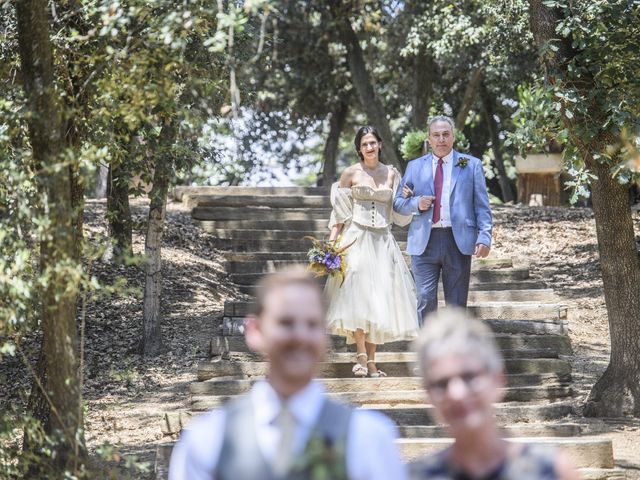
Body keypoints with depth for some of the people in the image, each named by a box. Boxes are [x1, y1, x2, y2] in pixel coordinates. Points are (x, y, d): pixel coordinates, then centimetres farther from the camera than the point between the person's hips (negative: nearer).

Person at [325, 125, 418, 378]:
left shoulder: (392, 174, 9)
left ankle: (371, 361, 5)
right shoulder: (351, 174, 2)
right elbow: (339, 212, 4)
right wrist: (332, 241, -5)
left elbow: (399, 215, 13)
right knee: (357, 293, -17)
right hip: (356, 240, -3)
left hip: (382, 242, 3)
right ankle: (361, 355, -15)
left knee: (378, 299, 1)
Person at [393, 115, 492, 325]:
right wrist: (416, 203, -7)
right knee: (426, 299, -6)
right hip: (424, 242, 1)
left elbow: (482, 206, 5)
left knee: (457, 303, 3)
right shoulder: (415, 166, 13)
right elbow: (398, 203, 15)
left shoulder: (471, 165, 9)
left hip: (458, 242, -1)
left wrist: (484, 237, -8)